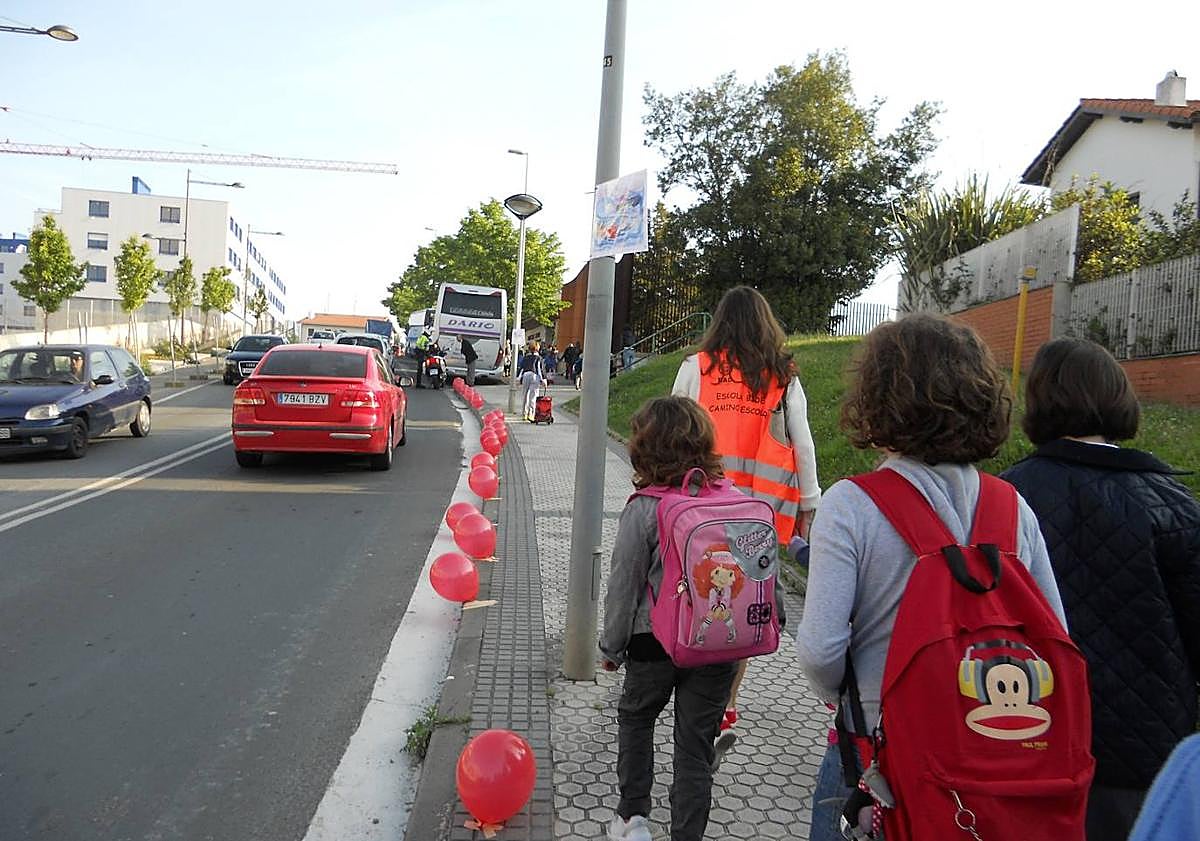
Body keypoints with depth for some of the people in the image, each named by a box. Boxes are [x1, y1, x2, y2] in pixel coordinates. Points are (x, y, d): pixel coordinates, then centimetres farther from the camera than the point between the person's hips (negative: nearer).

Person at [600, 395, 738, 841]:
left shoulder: (644, 509, -18)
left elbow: (625, 586, -10)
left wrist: (612, 646, 4)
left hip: (656, 642, -2)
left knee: (635, 718, 25)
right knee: (696, 745, 14)